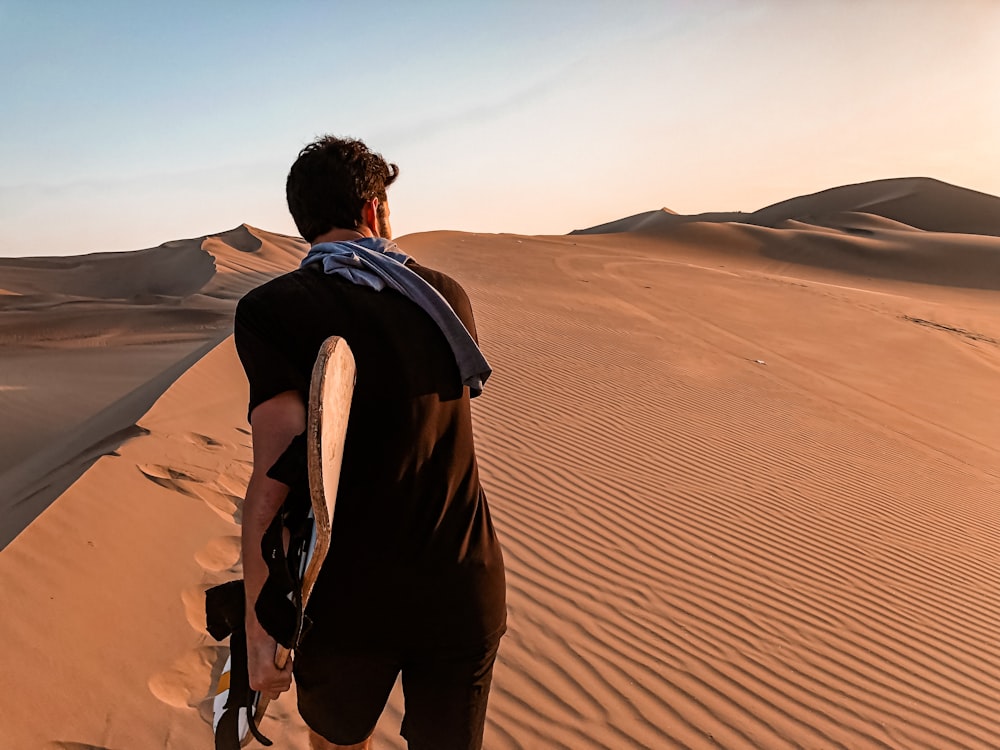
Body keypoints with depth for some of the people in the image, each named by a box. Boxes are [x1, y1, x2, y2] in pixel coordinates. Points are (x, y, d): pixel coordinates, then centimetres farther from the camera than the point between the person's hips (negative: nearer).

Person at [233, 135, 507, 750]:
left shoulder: (271, 310, -11)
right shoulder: (449, 296, 1)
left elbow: (275, 477, -19)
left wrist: (259, 626, -12)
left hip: (346, 600, -2)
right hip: (463, 593, 3)